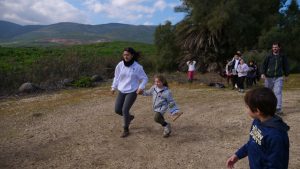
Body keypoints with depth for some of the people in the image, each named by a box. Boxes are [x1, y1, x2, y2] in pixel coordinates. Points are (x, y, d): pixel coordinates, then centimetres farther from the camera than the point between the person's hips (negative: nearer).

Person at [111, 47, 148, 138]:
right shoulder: (120, 65, -4)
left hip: (132, 92, -4)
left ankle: (126, 130, 13)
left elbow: (144, 78, -4)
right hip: (121, 91, 5)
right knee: (117, 110, 4)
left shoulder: (137, 67, -13)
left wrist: (141, 87, -18)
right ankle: (129, 117, 36)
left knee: (125, 110, -10)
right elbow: (117, 77, 11)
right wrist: (114, 87, 7)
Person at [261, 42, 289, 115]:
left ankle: (278, 109, -10)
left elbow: (286, 66, 16)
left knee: (278, 92, -10)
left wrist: (286, 75, 17)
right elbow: (263, 65, 0)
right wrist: (263, 73, -14)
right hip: (269, 77, 0)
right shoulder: (269, 57, 1)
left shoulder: (282, 57, 6)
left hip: (279, 77, 0)